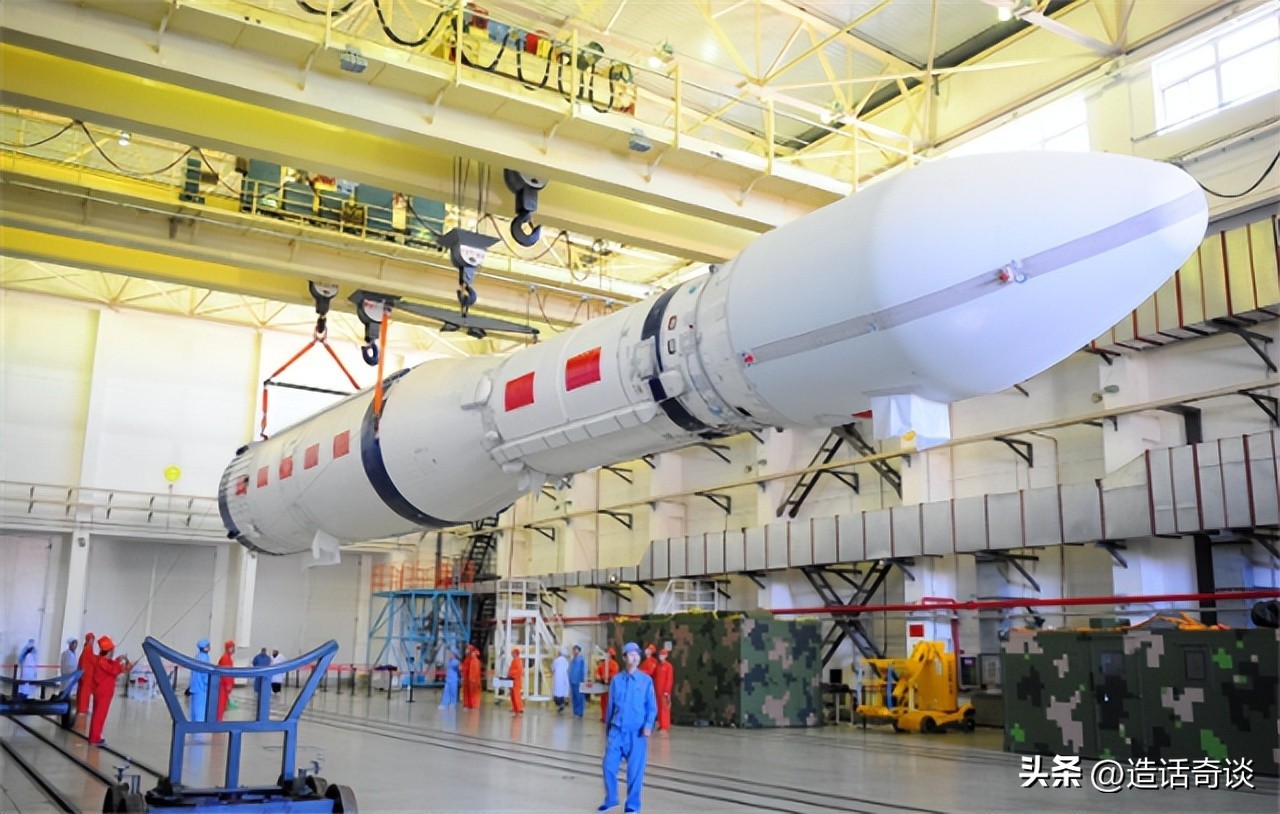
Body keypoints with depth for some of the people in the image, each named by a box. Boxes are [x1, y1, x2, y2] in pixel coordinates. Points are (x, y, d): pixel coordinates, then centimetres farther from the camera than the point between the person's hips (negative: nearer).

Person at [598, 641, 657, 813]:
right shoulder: (616, 680, 4)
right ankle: (610, 799, 24)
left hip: (637, 732, -2)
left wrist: (648, 725, -14)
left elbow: (652, 707, 1)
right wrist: (607, 728, 15)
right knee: (609, 765, 1)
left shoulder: (646, 680, 0)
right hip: (617, 730, 2)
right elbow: (610, 705, 12)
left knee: (635, 770, 1)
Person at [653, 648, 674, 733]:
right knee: (658, 708, 9)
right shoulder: (657, 666, 10)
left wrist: (667, 691, -15)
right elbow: (654, 678, 13)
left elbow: (670, 679, -11)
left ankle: (665, 726, -3)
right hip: (657, 691, 6)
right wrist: (653, 689, 8)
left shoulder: (668, 666, -8)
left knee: (664, 708, -5)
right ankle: (660, 725, 16)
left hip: (664, 691, -6)